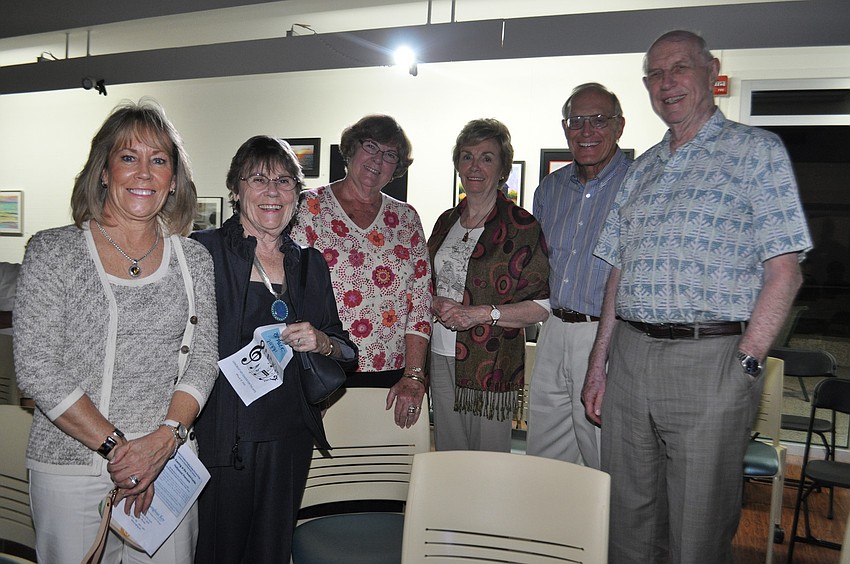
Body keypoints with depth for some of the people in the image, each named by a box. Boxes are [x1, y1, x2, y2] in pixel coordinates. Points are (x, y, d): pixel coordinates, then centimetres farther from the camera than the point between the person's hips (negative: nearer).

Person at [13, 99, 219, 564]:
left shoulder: (194, 260, 4)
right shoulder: (52, 252, -4)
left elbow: (202, 360, 2)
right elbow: (35, 369, -9)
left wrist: (165, 439, -13)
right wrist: (115, 447, -14)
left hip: (168, 463, 2)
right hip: (69, 470, -2)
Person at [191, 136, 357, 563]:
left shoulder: (310, 264, 10)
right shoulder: (204, 251, -5)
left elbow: (346, 353, 12)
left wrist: (321, 343, -9)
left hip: (290, 438, 4)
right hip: (221, 436, -4)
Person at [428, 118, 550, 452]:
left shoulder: (522, 226, -7)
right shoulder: (447, 221, 12)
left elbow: (543, 306, -10)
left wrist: (483, 313, -19)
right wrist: (437, 305, -2)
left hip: (491, 362, -5)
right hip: (441, 358, 5)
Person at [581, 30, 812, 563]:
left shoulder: (757, 150, 1)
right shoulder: (642, 168, 17)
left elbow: (784, 271, -7)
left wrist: (746, 364, -14)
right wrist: (599, 363, 12)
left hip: (710, 359, -5)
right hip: (629, 356, 5)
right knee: (626, 520, 14)